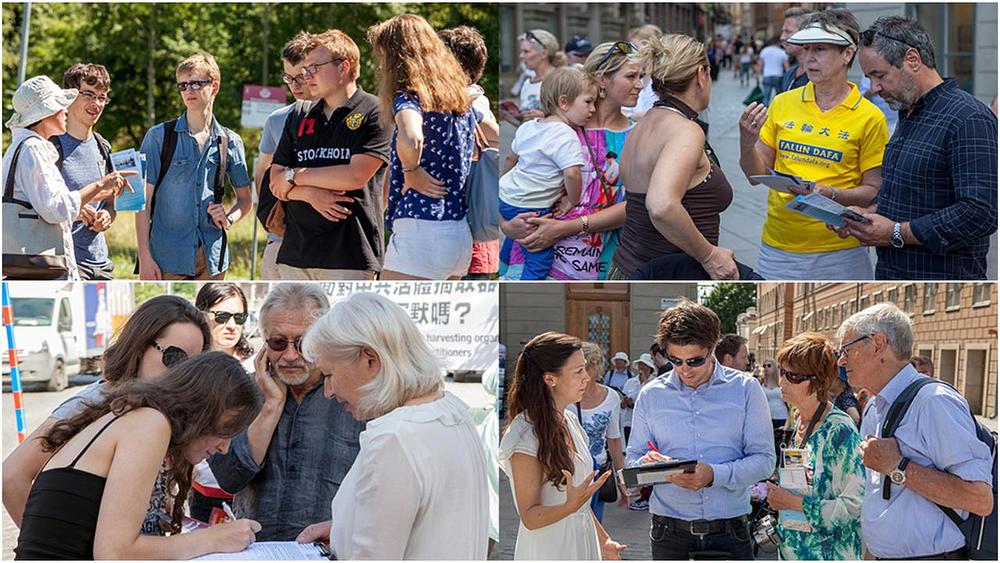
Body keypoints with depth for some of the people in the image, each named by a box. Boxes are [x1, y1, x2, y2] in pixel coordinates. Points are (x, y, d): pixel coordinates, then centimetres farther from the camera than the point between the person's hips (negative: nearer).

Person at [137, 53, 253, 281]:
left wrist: (230, 218, -6)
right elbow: (144, 200, -1)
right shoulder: (159, 137, 1)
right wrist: (144, 256, -8)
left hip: (212, 258, 3)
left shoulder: (230, 142, 9)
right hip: (168, 259, -3)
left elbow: (245, 199, 18)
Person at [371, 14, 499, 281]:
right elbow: (499, 135, 28)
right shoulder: (461, 95, 15)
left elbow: (410, 139, -32)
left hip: (421, 231, -9)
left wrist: (411, 172, -14)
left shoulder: (408, 95, -9)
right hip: (461, 235, 9)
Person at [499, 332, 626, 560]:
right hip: (547, 549, -7)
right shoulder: (526, 436, -19)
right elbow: (529, 517, -17)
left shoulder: (570, 420, 5)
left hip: (583, 543, 7)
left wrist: (603, 540, 16)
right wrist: (571, 506, -32)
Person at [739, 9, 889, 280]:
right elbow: (758, 175, 9)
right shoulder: (783, 104, 6)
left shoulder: (869, 117, -4)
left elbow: (874, 191, -3)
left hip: (838, 255, -3)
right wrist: (747, 143, -11)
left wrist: (830, 194, -19)